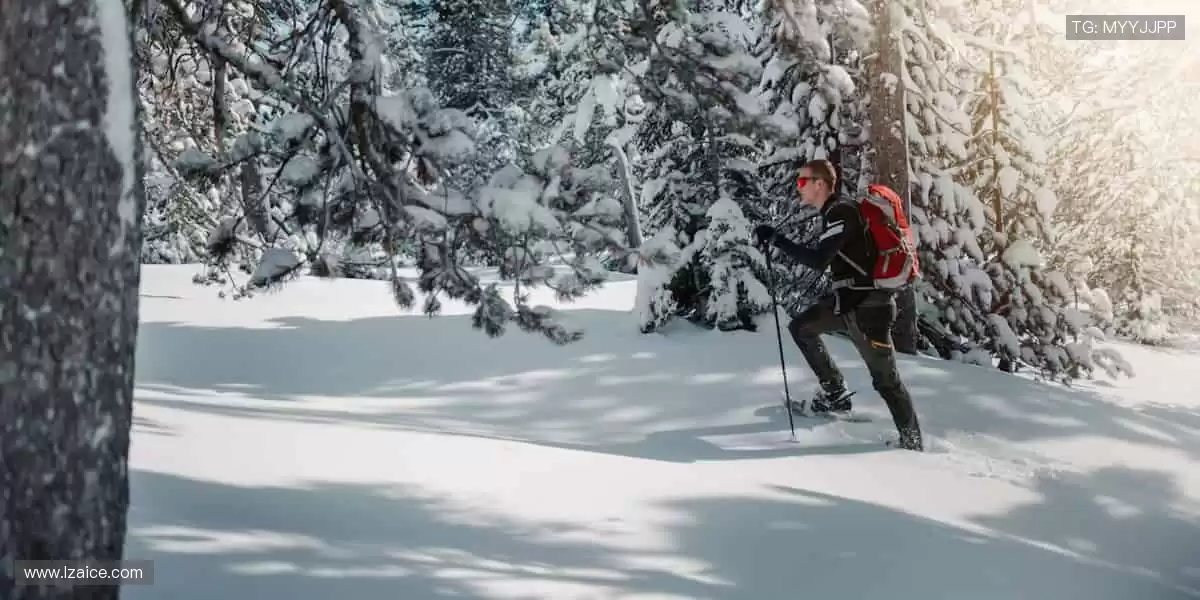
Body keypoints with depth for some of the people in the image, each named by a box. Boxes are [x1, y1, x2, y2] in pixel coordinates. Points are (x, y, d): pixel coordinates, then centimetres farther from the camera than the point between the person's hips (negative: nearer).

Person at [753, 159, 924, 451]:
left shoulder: (840, 211, -17)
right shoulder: (836, 211, 12)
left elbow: (819, 260, -25)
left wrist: (776, 240, -22)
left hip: (867, 306, -10)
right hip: (848, 300, 10)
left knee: (886, 378, -4)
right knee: (800, 327, 17)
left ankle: (912, 441, 4)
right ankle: (835, 393, 18)